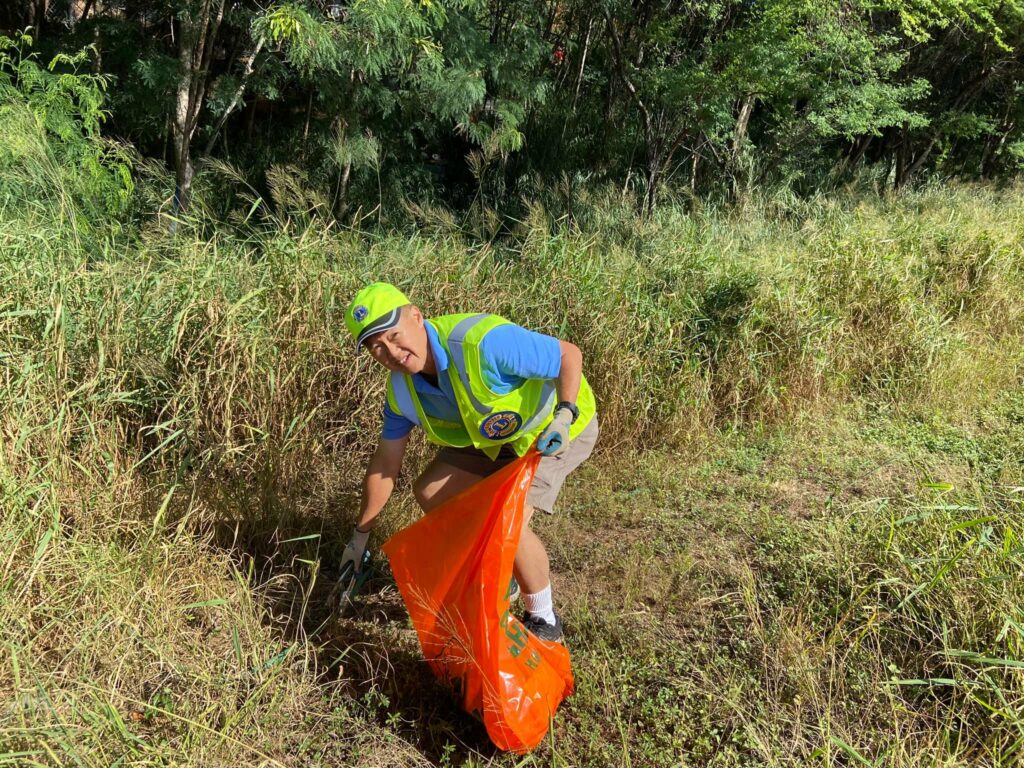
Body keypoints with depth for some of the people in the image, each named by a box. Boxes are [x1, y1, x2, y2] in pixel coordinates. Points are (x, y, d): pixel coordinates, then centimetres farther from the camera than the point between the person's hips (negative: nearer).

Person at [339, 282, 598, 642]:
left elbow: (570, 354, -26)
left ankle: (544, 620, 5)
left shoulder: (481, 342, -36)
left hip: (556, 429, -7)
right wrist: (360, 535, 6)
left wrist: (564, 414, -39)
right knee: (429, 492, 2)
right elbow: (385, 462, -1)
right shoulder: (402, 390, -12)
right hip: (496, 436, 8)